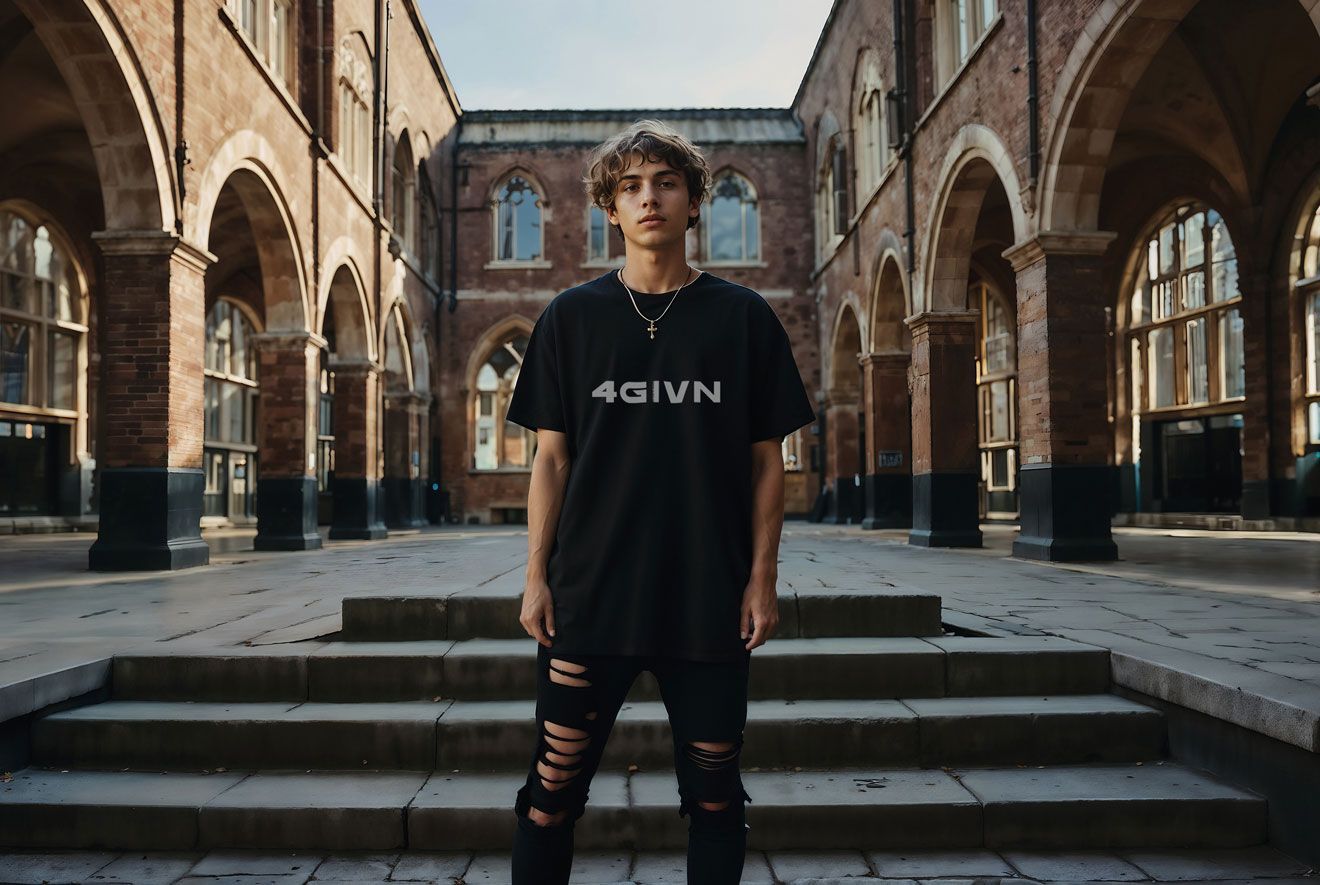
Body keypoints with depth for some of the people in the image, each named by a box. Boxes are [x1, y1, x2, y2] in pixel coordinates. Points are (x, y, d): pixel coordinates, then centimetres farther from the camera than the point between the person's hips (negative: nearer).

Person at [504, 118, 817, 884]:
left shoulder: (744, 317, 4)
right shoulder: (572, 317, 5)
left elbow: (767, 460, 5)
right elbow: (552, 457, 6)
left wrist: (763, 578, -1)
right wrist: (536, 576, 0)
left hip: (711, 602, 0)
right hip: (589, 594, 0)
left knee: (715, 794, 10)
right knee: (553, 789, 5)